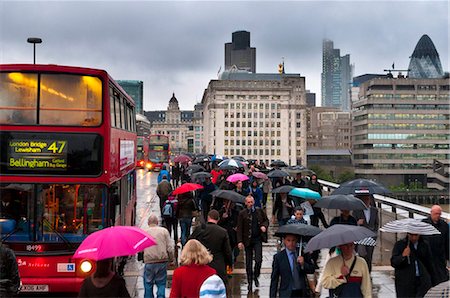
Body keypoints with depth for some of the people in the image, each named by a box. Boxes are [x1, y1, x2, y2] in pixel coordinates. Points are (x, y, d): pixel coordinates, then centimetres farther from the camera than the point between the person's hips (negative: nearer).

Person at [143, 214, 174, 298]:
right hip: (162, 261, 0)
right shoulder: (164, 231, 1)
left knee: (148, 285, 13)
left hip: (149, 262, 0)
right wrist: (171, 260, 10)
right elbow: (170, 248, 0)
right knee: (161, 284, 8)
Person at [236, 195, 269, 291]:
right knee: (248, 263, 7)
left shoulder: (259, 211, 5)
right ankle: (250, 282, 18)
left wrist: (264, 226, -5)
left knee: (258, 260, -9)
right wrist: (240, 241, -12)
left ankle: (256, 277, 16)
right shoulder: (242, 214, -3)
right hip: (248, 240, -1)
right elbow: (239, 228, -5)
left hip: (258, 239, 1)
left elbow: (266, 220, 18)